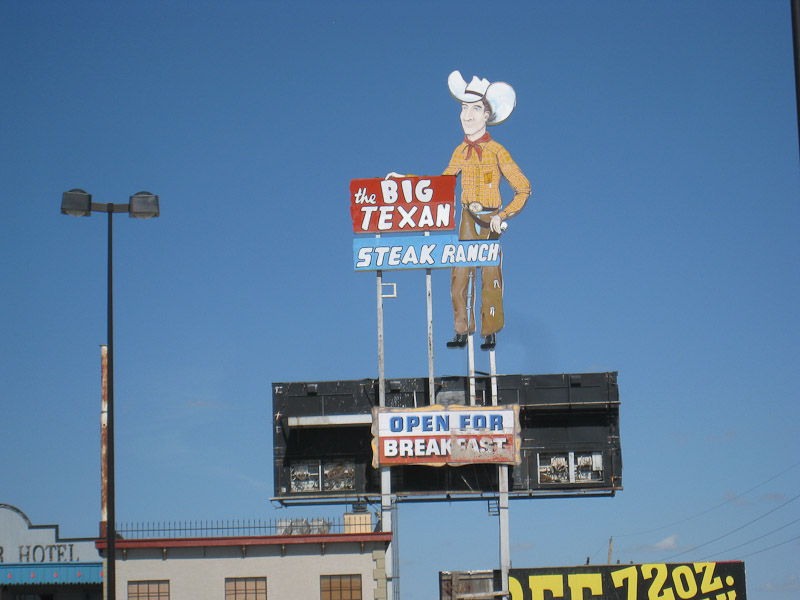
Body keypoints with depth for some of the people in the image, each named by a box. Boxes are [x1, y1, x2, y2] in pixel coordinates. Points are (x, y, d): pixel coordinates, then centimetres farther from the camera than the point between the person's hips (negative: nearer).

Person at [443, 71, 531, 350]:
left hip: (491, 220, -4)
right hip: (468, 219, 4)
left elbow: (523, 188, -6)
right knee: (460, 273, 0)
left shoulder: (497, 151, -7)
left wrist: (503, 216, -14)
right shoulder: (461, 151, 6)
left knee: (490, 275, 0)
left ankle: (491, 333, 8)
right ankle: (462, 332, 7)